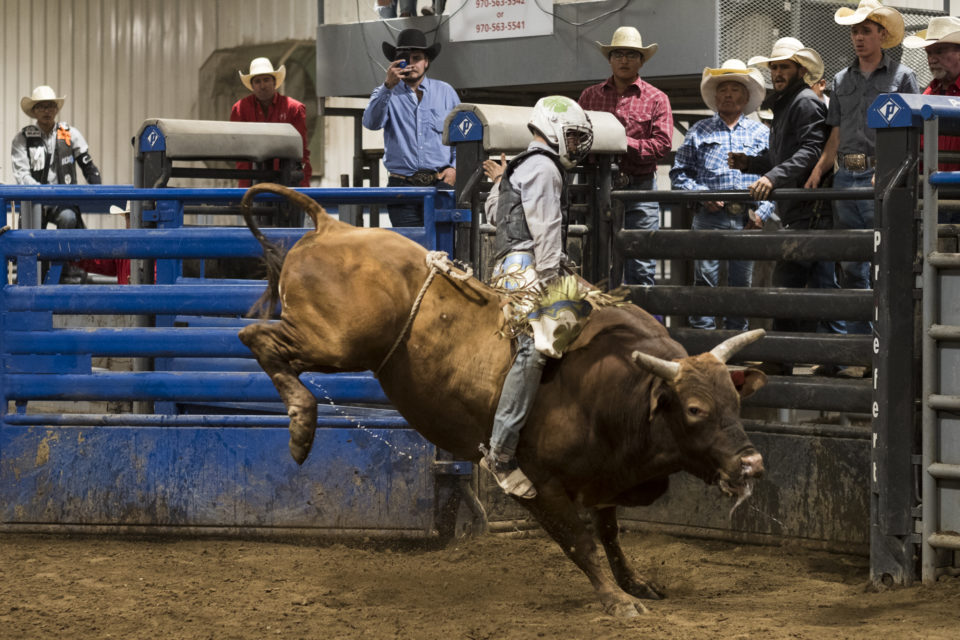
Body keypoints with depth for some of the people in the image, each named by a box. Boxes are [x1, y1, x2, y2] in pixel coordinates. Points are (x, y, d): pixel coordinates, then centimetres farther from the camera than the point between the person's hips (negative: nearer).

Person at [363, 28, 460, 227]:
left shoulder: (445, 92, 14)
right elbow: (372, 123, -10)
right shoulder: (386, 95, 11)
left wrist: (454, 168, 1)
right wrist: (388, 86, -21)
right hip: (402, 185, 0)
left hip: (440, 182, 0)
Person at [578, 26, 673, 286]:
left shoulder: (656, 99, 6)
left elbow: (662, 144, -3)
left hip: (639, 186, -2)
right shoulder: (590, 96, 14)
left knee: (640, 266, -3)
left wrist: (624, 144, -12)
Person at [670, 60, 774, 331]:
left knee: (741, 283, 4)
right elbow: (679, 173, 10)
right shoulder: (699, 132, 13)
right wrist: (701, 194, -7)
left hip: (747, 218, 1)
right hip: (710, 216, -1)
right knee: (705, 278, -8)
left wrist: (762, 212, -3)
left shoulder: (761, 133, 14)